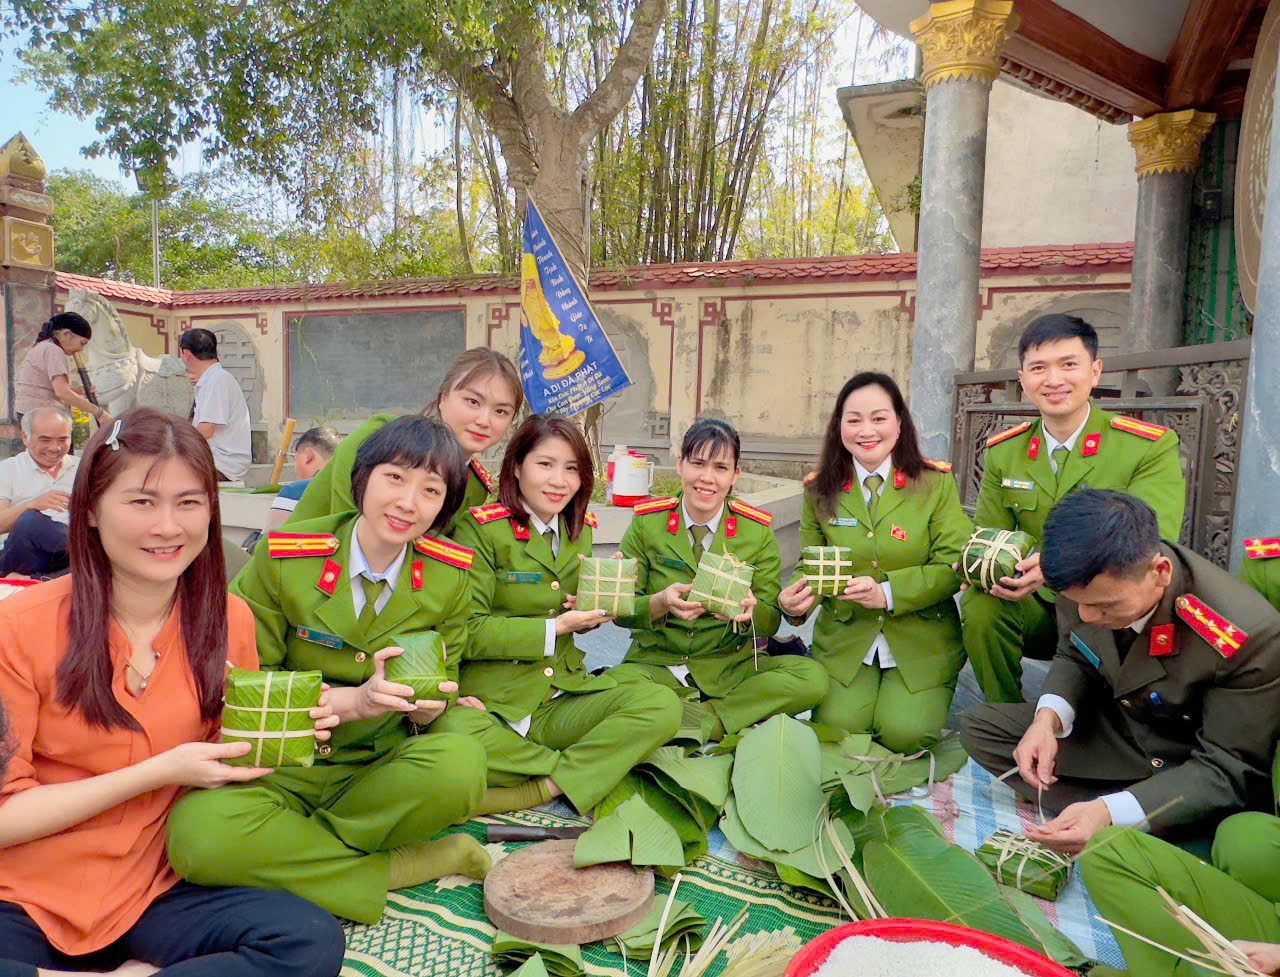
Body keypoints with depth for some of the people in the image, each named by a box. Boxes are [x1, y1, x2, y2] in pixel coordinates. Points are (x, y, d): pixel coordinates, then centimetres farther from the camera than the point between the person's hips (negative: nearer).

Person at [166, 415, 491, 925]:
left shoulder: (450, 577, -3)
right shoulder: (282, 558, -9)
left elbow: (440, 696, 6)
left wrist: (424, 702, -20)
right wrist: (354, 700, -21)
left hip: (380, 768, 1)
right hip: (282, 766, -1)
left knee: (462, 764, -32)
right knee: (199, 831, -33)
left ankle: (289, 846, -11)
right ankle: (406, 868, -18)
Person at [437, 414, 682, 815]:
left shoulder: (581, 529, 11)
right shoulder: (482, 528, -7)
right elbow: (468, 632, -11)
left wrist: (595, 611, -2)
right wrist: (554, 628, -16)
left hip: (564, 699, 5)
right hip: (492, 702, -4)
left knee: (663, 706, -19)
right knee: (450, 730, -39)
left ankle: (539, 790, -18)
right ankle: (585, 774, -16)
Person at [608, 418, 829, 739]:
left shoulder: (758, 530, -1)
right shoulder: (646, 522, -3)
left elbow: (771, 621, -1)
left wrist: (750, 609, -25)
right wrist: (661, 603, -26)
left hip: (730, 665, 1)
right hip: (656, 662, -1)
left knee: (813, 679, -24)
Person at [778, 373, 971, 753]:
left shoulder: (936, 484, -4)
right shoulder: (820, 491, 2)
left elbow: (953, 565, -9)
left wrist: (888, 593, -23)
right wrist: (794, 600, -18)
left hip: (921, 640, -1)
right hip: (845, 638, 2)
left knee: (905, 732, -16)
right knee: (837, 727, -15)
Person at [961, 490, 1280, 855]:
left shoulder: (1250, 636, -34)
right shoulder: (1088, 580, -19)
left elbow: (1226, 770, -26)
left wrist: (1109, 812, -39)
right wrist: (1048, 718, -20)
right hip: (1117, 725, 6)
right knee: (980, 728, -5)